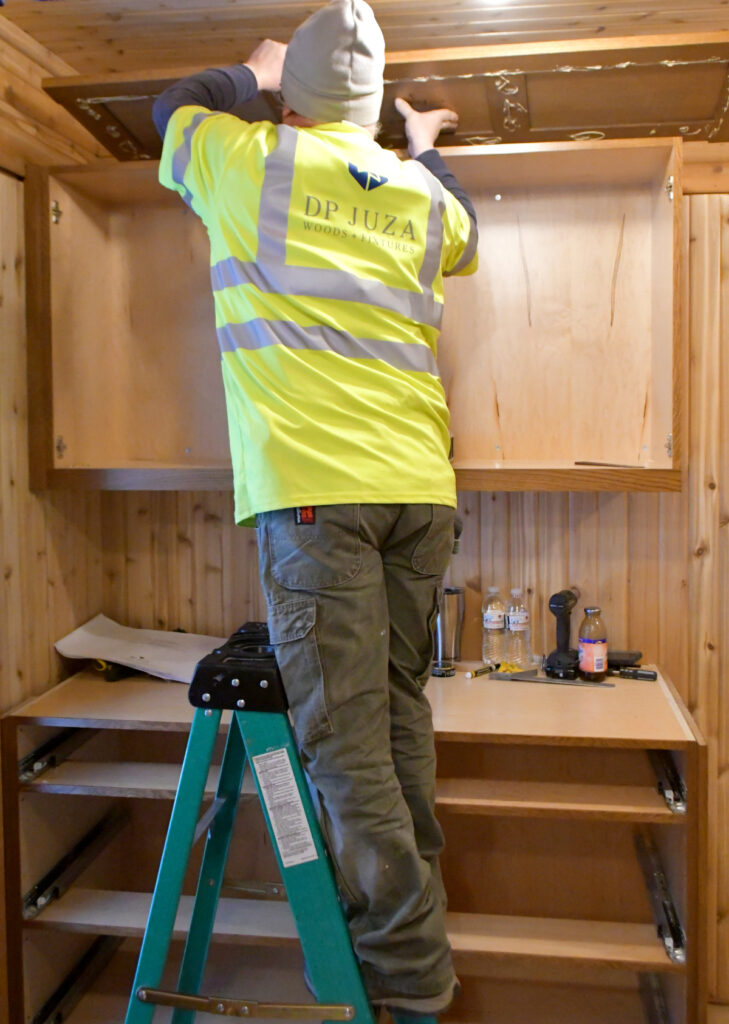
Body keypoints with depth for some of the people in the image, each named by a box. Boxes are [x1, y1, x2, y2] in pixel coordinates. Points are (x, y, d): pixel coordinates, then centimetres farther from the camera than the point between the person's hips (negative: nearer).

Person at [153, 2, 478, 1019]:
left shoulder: (252, 160, 8)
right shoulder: (422, 194, 17)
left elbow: (173, 106, 29)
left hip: (312, 485, -5)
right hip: (419, 484, 6)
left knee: (344, 734, -3)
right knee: (399, 710, 14)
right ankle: (411, 914, 27)